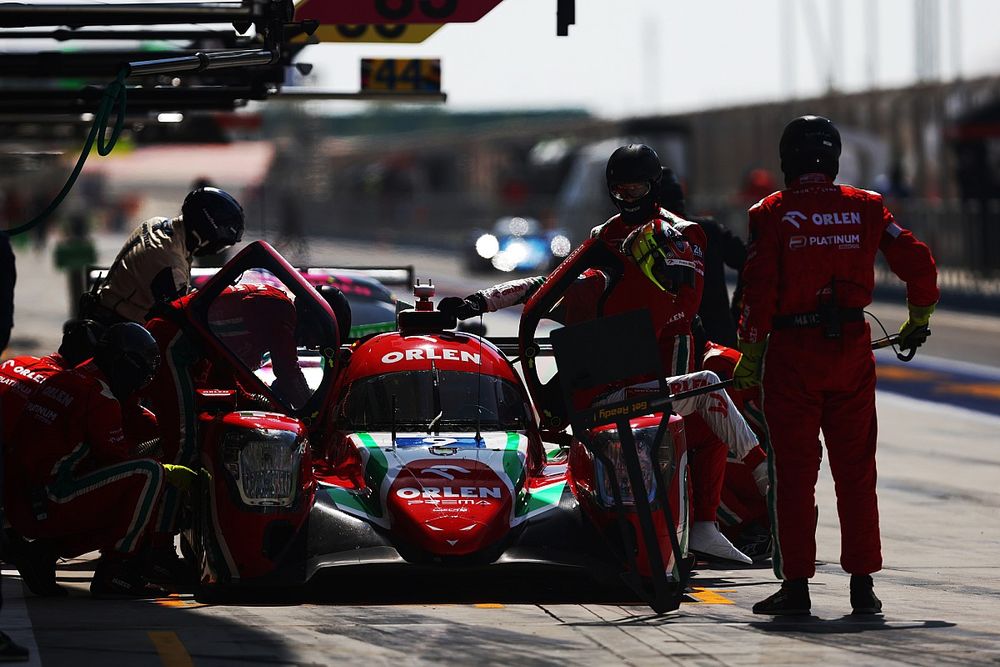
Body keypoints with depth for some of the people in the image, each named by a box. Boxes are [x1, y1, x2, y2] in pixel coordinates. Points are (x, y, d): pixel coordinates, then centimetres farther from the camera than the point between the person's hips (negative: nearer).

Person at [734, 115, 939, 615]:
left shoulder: (772, 213, -5)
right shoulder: (865, 208, 3)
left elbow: (759, 291, -9)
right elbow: (917, 262, 3)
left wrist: (749, 358, -1)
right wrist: (918, 321, 20)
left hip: (792, 353, -2)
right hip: (852, 350, 3)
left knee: (793, 471, 3)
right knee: (855, 470, 9)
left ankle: (795, 584, 1)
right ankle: (862, 586, 8)